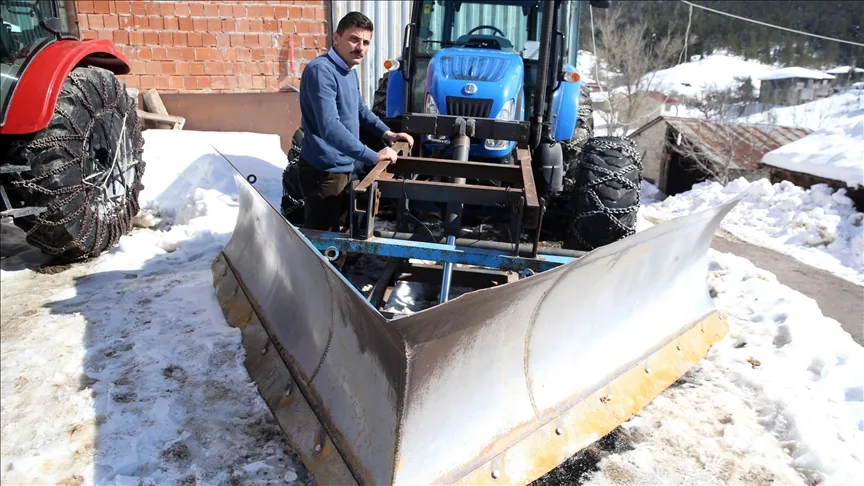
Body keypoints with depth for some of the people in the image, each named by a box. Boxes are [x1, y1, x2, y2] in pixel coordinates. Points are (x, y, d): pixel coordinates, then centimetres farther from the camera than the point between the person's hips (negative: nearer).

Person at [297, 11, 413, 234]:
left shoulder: (350, 72, 10)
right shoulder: (321, 70, -23)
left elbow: (360, 110, 26)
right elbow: (330, 128, -33)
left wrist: (387, 133, 14)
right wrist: (373, 157, -31)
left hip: (343, 167, 10)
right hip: (324, 170, -10)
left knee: (335, 230, 21)